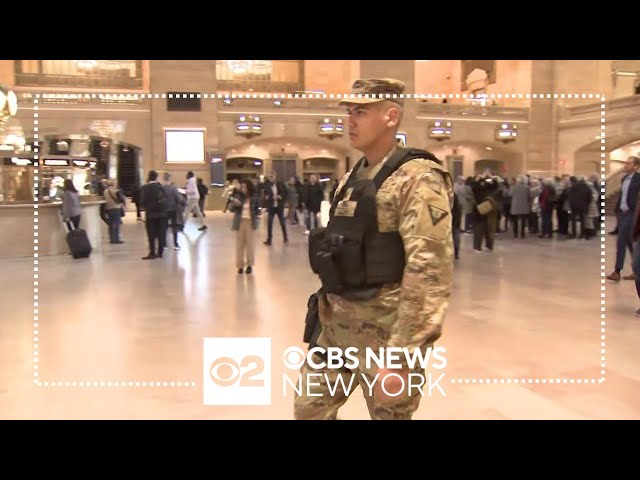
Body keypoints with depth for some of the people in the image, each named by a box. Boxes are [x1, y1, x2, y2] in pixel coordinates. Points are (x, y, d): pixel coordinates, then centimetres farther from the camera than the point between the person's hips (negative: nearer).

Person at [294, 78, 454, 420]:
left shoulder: (417, 178, -16)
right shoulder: (352, 177, 11)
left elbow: (430, 272, -24)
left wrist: (402, 355, -26)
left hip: (384, 332, -8)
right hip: (336, 327, 8)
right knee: (308, 409, 17)